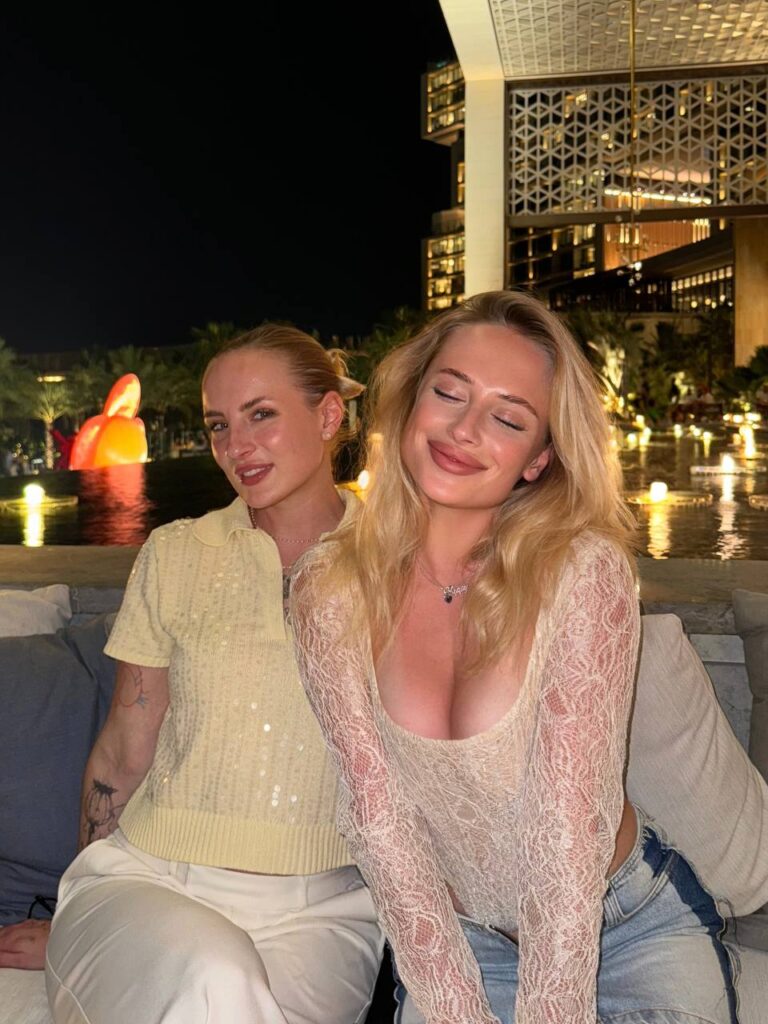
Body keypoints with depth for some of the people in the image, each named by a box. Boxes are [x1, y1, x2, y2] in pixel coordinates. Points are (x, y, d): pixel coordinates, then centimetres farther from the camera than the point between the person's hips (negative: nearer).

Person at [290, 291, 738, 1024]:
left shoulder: (584, 570, -18)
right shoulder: (330, 593, -10)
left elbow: (568, 821, -21)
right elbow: (378, 814, -12)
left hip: (637, 927, -1)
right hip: (458, 938, 1)